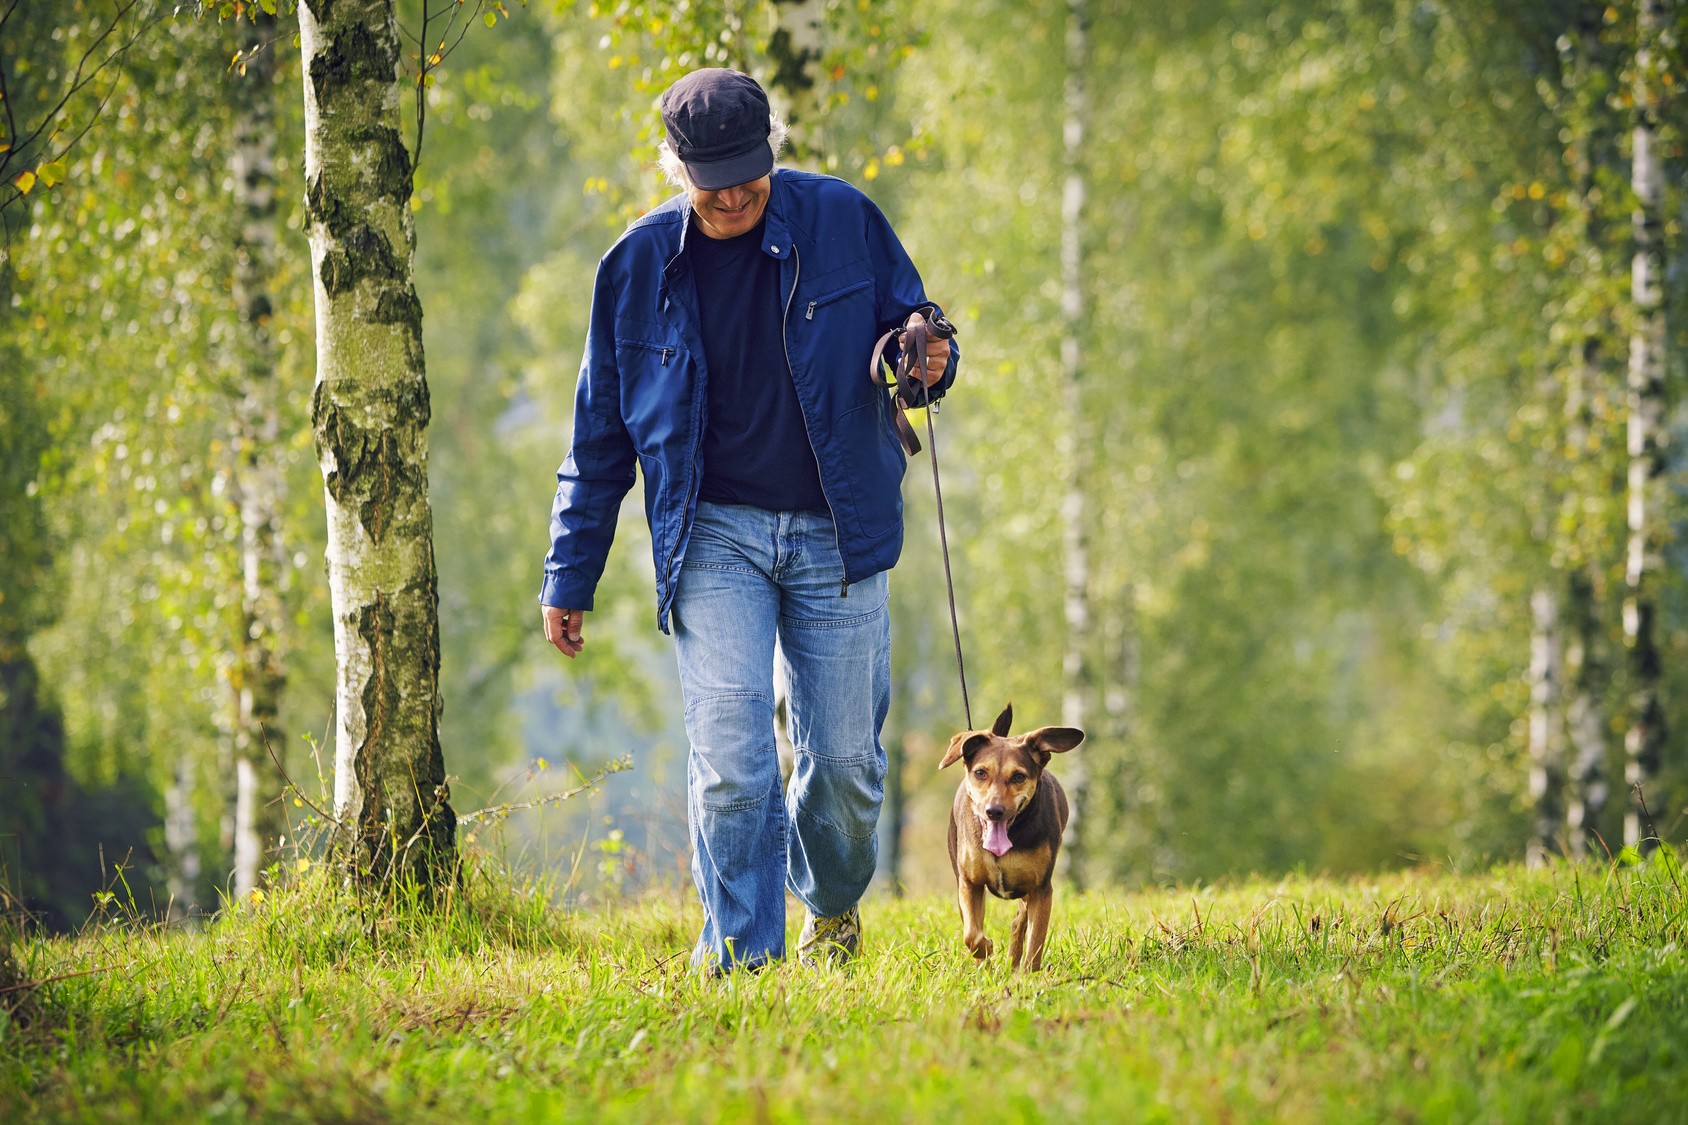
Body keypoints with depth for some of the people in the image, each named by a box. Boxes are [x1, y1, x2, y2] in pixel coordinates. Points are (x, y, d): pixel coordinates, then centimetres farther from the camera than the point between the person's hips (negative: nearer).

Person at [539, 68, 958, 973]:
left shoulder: (843, 221, -3)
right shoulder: (639, 266, -1)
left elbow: (909, 322, 12)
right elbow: (600, 436, 8)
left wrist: (928, 359, -14)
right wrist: (569, 579, 9)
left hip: (834, 533, 0)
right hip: (715, 534, 0)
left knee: (844, 759, 5)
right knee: (729, 758, -14)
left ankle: (832, 907, 34)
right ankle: (740, 952, -4)